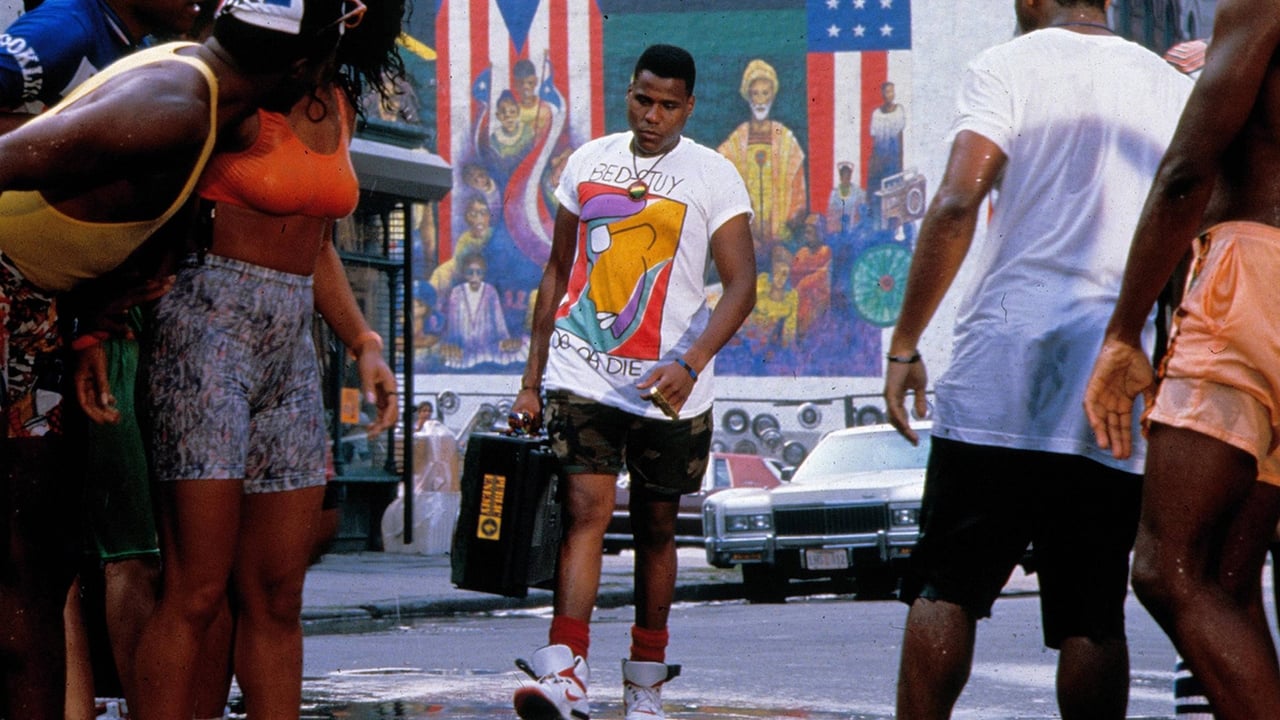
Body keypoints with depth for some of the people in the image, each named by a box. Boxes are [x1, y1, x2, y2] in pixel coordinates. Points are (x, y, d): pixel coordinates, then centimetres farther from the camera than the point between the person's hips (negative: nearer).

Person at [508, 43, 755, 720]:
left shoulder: (715, 177, -2)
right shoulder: (587, 162, 8)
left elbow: (741, 286, -9)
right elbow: (558, 270, 16)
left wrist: (689, 364, -25)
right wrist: (532, 376, 13)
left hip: (667, 388, -1)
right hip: (582, 377, 1)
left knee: (656, 527, 9)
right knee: (586, 509, -15)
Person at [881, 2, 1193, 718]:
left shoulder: (1009, 67, 2)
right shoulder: (1176, 87, 15)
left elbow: (958, 202, -10)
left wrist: (905, 345, -6)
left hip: (1004, 366, -3)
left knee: (947, 586, 2)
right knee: (1093, 613, 3)